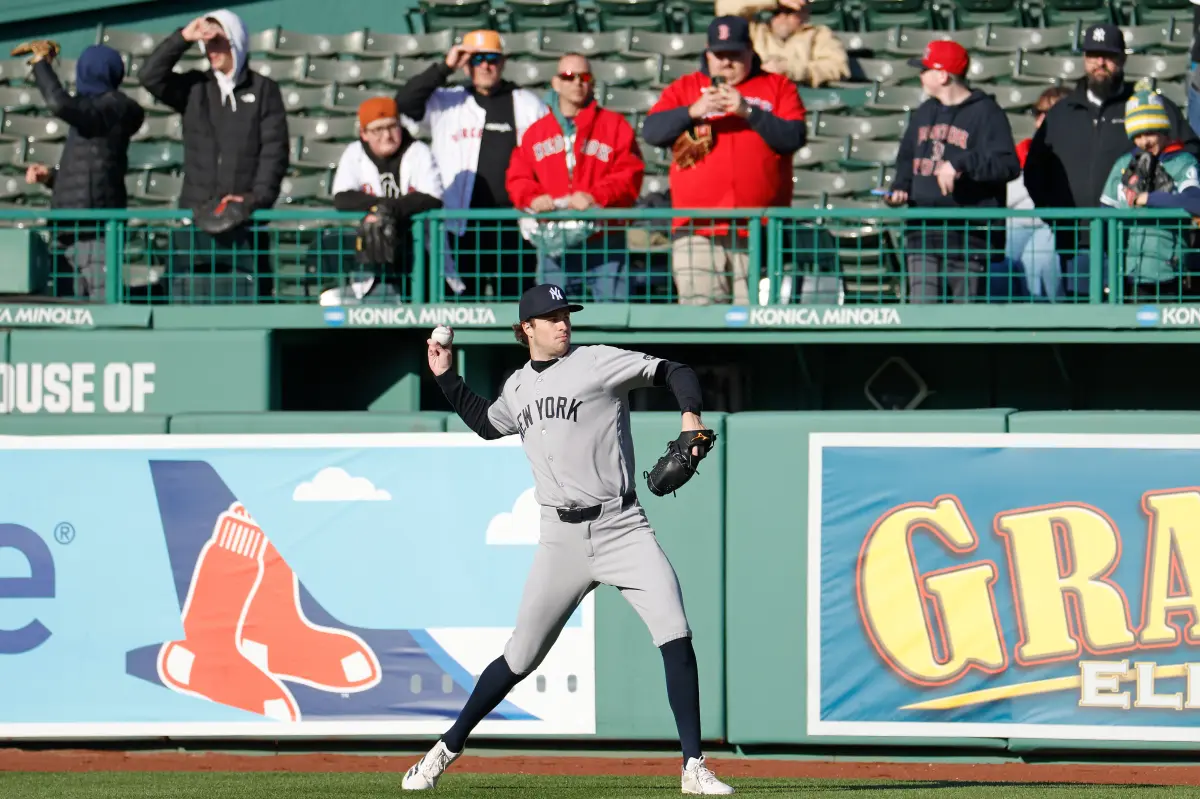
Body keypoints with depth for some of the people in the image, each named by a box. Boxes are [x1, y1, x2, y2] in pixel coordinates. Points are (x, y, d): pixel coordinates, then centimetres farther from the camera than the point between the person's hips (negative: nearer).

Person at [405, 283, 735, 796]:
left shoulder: (597, 363, -1)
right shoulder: (518, 388, 14)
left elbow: (674, 373, -5)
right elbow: (487, 425, 34)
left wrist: (691, 415, -22)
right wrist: (446, 377, 27)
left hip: (622, 527, -3)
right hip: (562, 538, 3)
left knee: (675, 636, -17)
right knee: (520, 658, 4)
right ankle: (448, 747, 21)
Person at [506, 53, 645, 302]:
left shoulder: (614, 125, 6)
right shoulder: (537, 131, 14)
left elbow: (630, 174, -2)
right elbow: (518, 177, 10)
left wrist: (596, 196, -18)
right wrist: (533, 198, -11)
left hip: (604, 245, -3)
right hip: (554, 247, 3)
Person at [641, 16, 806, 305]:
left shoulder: (778, 87, 12)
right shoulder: (684, 88, 15)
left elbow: (795, 137, -2)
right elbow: (651, 132, 2)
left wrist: (748, 112, -11)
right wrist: (693, 111, -12)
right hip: (697, 233, 1)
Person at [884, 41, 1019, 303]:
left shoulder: (986, 113, -6)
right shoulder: (924, 113, 18)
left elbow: (1008, 165, -17)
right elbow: (906, 158, 30)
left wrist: (961, 164, -25)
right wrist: (900, 188, 10)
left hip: (970, 237, -6)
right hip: (923, 231, 6)